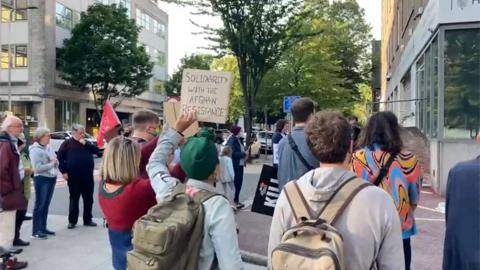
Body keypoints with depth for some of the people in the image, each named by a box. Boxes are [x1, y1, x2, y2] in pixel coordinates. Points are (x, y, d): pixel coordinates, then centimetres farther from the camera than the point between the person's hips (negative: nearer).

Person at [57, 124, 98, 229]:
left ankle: (87, 220, 18)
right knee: (74, 199, 4)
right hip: (74, 176, -4)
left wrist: (86, 144, -11)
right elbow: (60, 157, -4)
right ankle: (72, 221, 13)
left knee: (88, 198, 8)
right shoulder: (67, 143, -1)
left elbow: (96, 150, 1)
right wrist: (64, 171, -10)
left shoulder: (86, 143, 14)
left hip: (87, 176, 4)